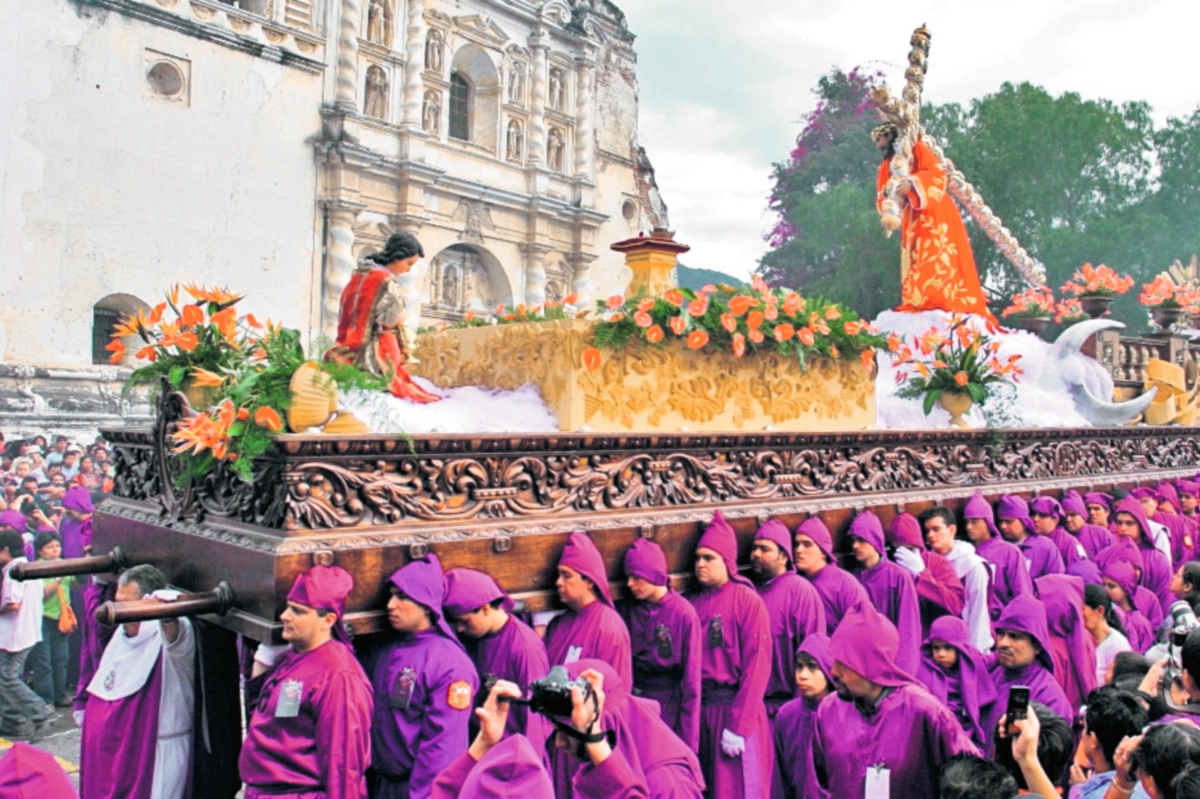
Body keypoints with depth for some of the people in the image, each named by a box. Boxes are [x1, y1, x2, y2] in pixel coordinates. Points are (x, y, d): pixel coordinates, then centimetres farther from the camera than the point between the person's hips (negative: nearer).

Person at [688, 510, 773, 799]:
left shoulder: (748, 601, -8)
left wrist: (738, 724, -17)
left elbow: (757, 666, -14)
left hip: (735, 709, -5)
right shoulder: (695, 604, 7)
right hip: (699, 711, 5)